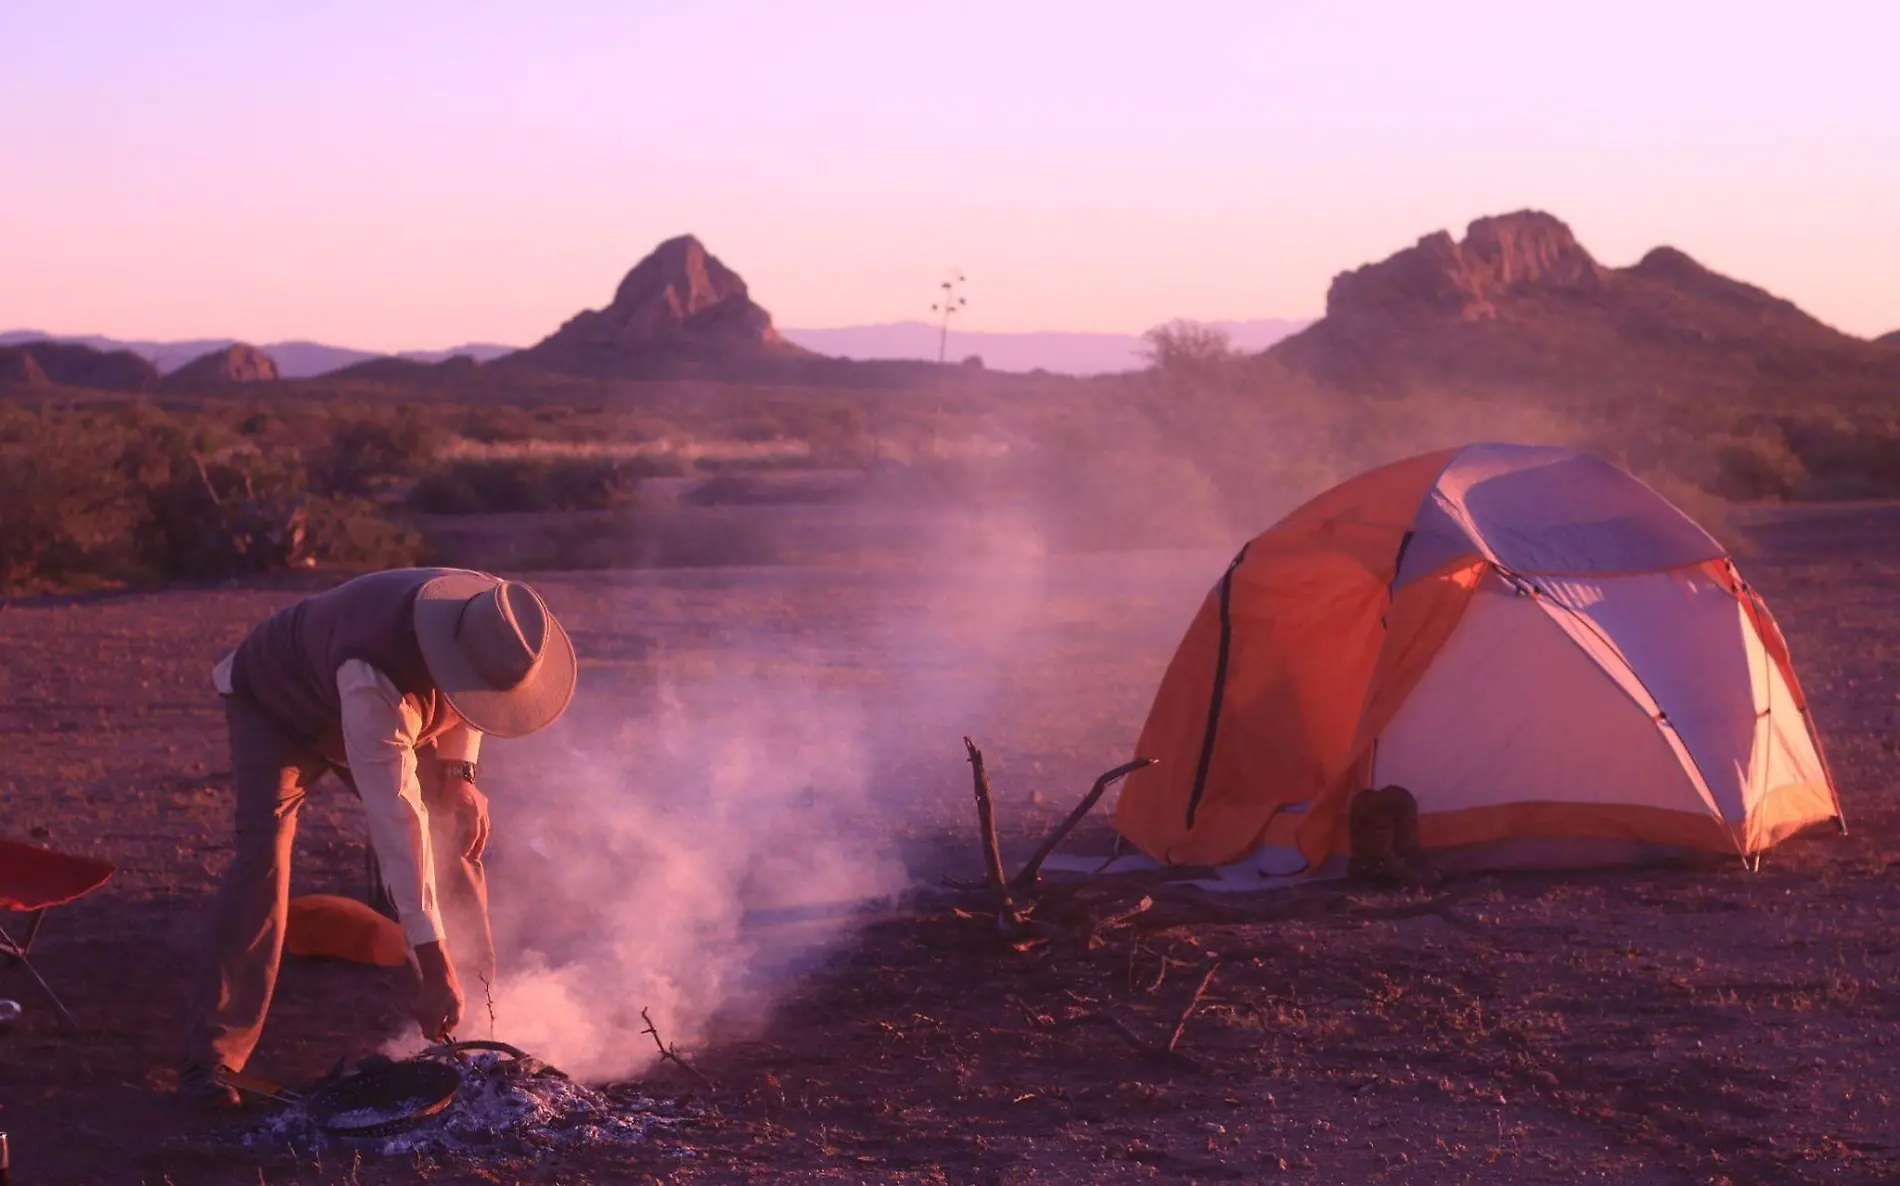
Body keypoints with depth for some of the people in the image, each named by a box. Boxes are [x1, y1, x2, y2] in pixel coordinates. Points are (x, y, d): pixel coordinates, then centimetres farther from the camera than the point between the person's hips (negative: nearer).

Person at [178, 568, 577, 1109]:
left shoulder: (488, 618, -27)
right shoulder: (373, 680, -47)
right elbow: (396, 817, -49)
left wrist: (458, 770, -11)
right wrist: (434, 966, -50)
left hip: (388, 708, 7)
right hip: (273, 706, -6)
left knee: (457, 837, -5)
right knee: (264, 855, -25)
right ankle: (211, 1059, -21)